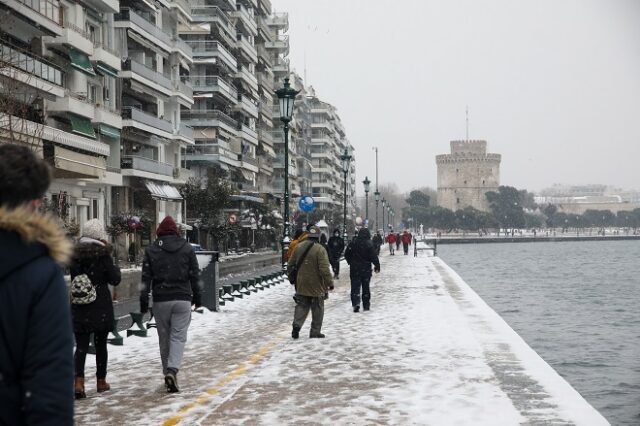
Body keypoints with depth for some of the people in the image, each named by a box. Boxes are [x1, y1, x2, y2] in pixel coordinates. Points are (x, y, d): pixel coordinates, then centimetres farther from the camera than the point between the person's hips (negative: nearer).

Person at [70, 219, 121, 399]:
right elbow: (114, 279, -7)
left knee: (81, 345, 1)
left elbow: (74, 276, 12)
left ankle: (78, 382, -16)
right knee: (100, 344, 11)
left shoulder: (75, 253, 4)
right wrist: (116, 268, 9)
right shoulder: (102, 253, -10)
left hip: (79, 305, 3)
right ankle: (101, 381, 20)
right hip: (101, 305, -3)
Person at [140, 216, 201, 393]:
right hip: (182, 299, -1)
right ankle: (172, 370, -19)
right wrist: (197, 296, 14)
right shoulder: (187, 248, 3)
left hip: (161, 300, 1)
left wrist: (144, 301, 4)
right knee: (178, 336, -1)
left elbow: (146, 278, 0)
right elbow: (195, 275, 5)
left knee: (164, 338, 11)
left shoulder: (151, 250, 2)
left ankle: (168, 372, 17)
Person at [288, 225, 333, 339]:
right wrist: (330, 282, -12)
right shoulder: (319, 250, -17)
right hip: (316, 286, -4)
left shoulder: (299, 247, 2)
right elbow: (324, 269, -21)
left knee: (302, 306, 14)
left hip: (301, 286, 4)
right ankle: (315, 332, 13)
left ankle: (297, 324, -8)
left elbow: (290, 265, 9)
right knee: (317, 309, 9)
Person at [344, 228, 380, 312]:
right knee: (366, 287, 12)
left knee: (355, 287, 3)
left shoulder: (353, 243, -2)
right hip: (366, 269, -1)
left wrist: (351, 262, 21)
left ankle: (356, 303, -17)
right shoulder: (369, 244, -11)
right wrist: (377, 266, -2)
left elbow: (346, 254, 6)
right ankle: (366, 305, 18)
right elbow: (374, 256, -12)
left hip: (354, 269, 1)